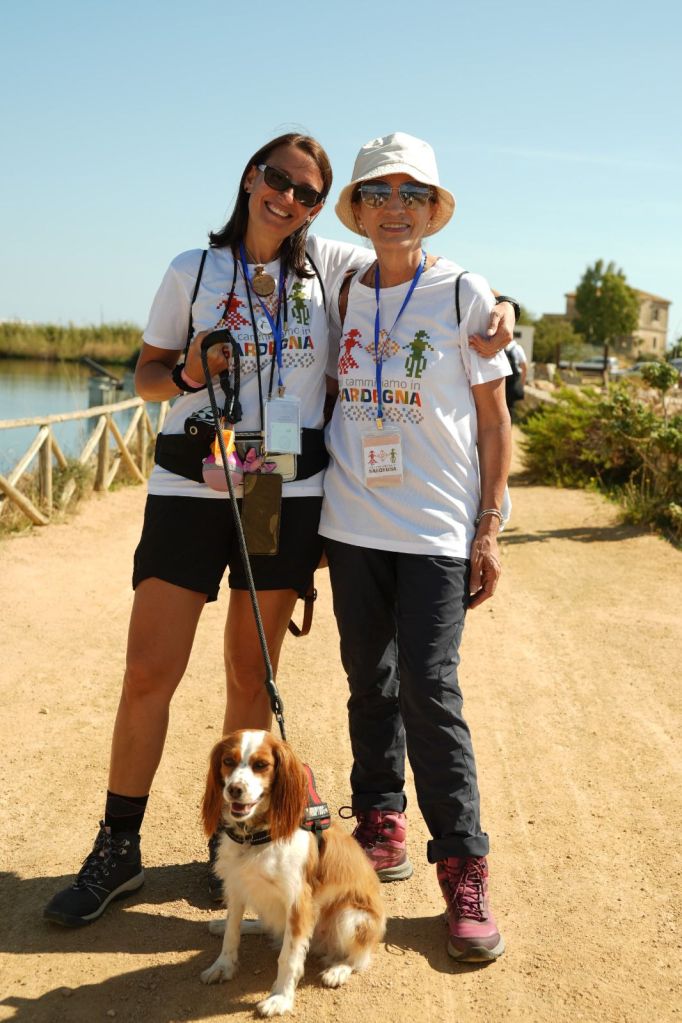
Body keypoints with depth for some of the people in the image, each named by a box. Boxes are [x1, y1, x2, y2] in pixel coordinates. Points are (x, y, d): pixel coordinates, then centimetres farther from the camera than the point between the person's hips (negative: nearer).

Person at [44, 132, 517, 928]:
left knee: (251, 677, 9)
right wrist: (188, 372, -13)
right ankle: (117, 851, 15)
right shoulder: (193, 270, 5)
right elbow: (146, 375, 10)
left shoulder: (330, 265, 6)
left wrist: (498, 308, -5)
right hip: (189, 485, 0)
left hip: (288, 493, 1)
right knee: (148, 673, -2)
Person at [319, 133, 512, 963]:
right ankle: (380, 817, 29)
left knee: (429, 690, -9)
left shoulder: (464, 295, -2)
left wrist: (489, 530, -5)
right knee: (370, 684, 10)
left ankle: (463, 867, 3)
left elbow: (494, 419, 0)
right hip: (352, 522, 4)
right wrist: (315, 512, 14)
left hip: (436, 528, -4)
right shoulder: (342, 295, 9)